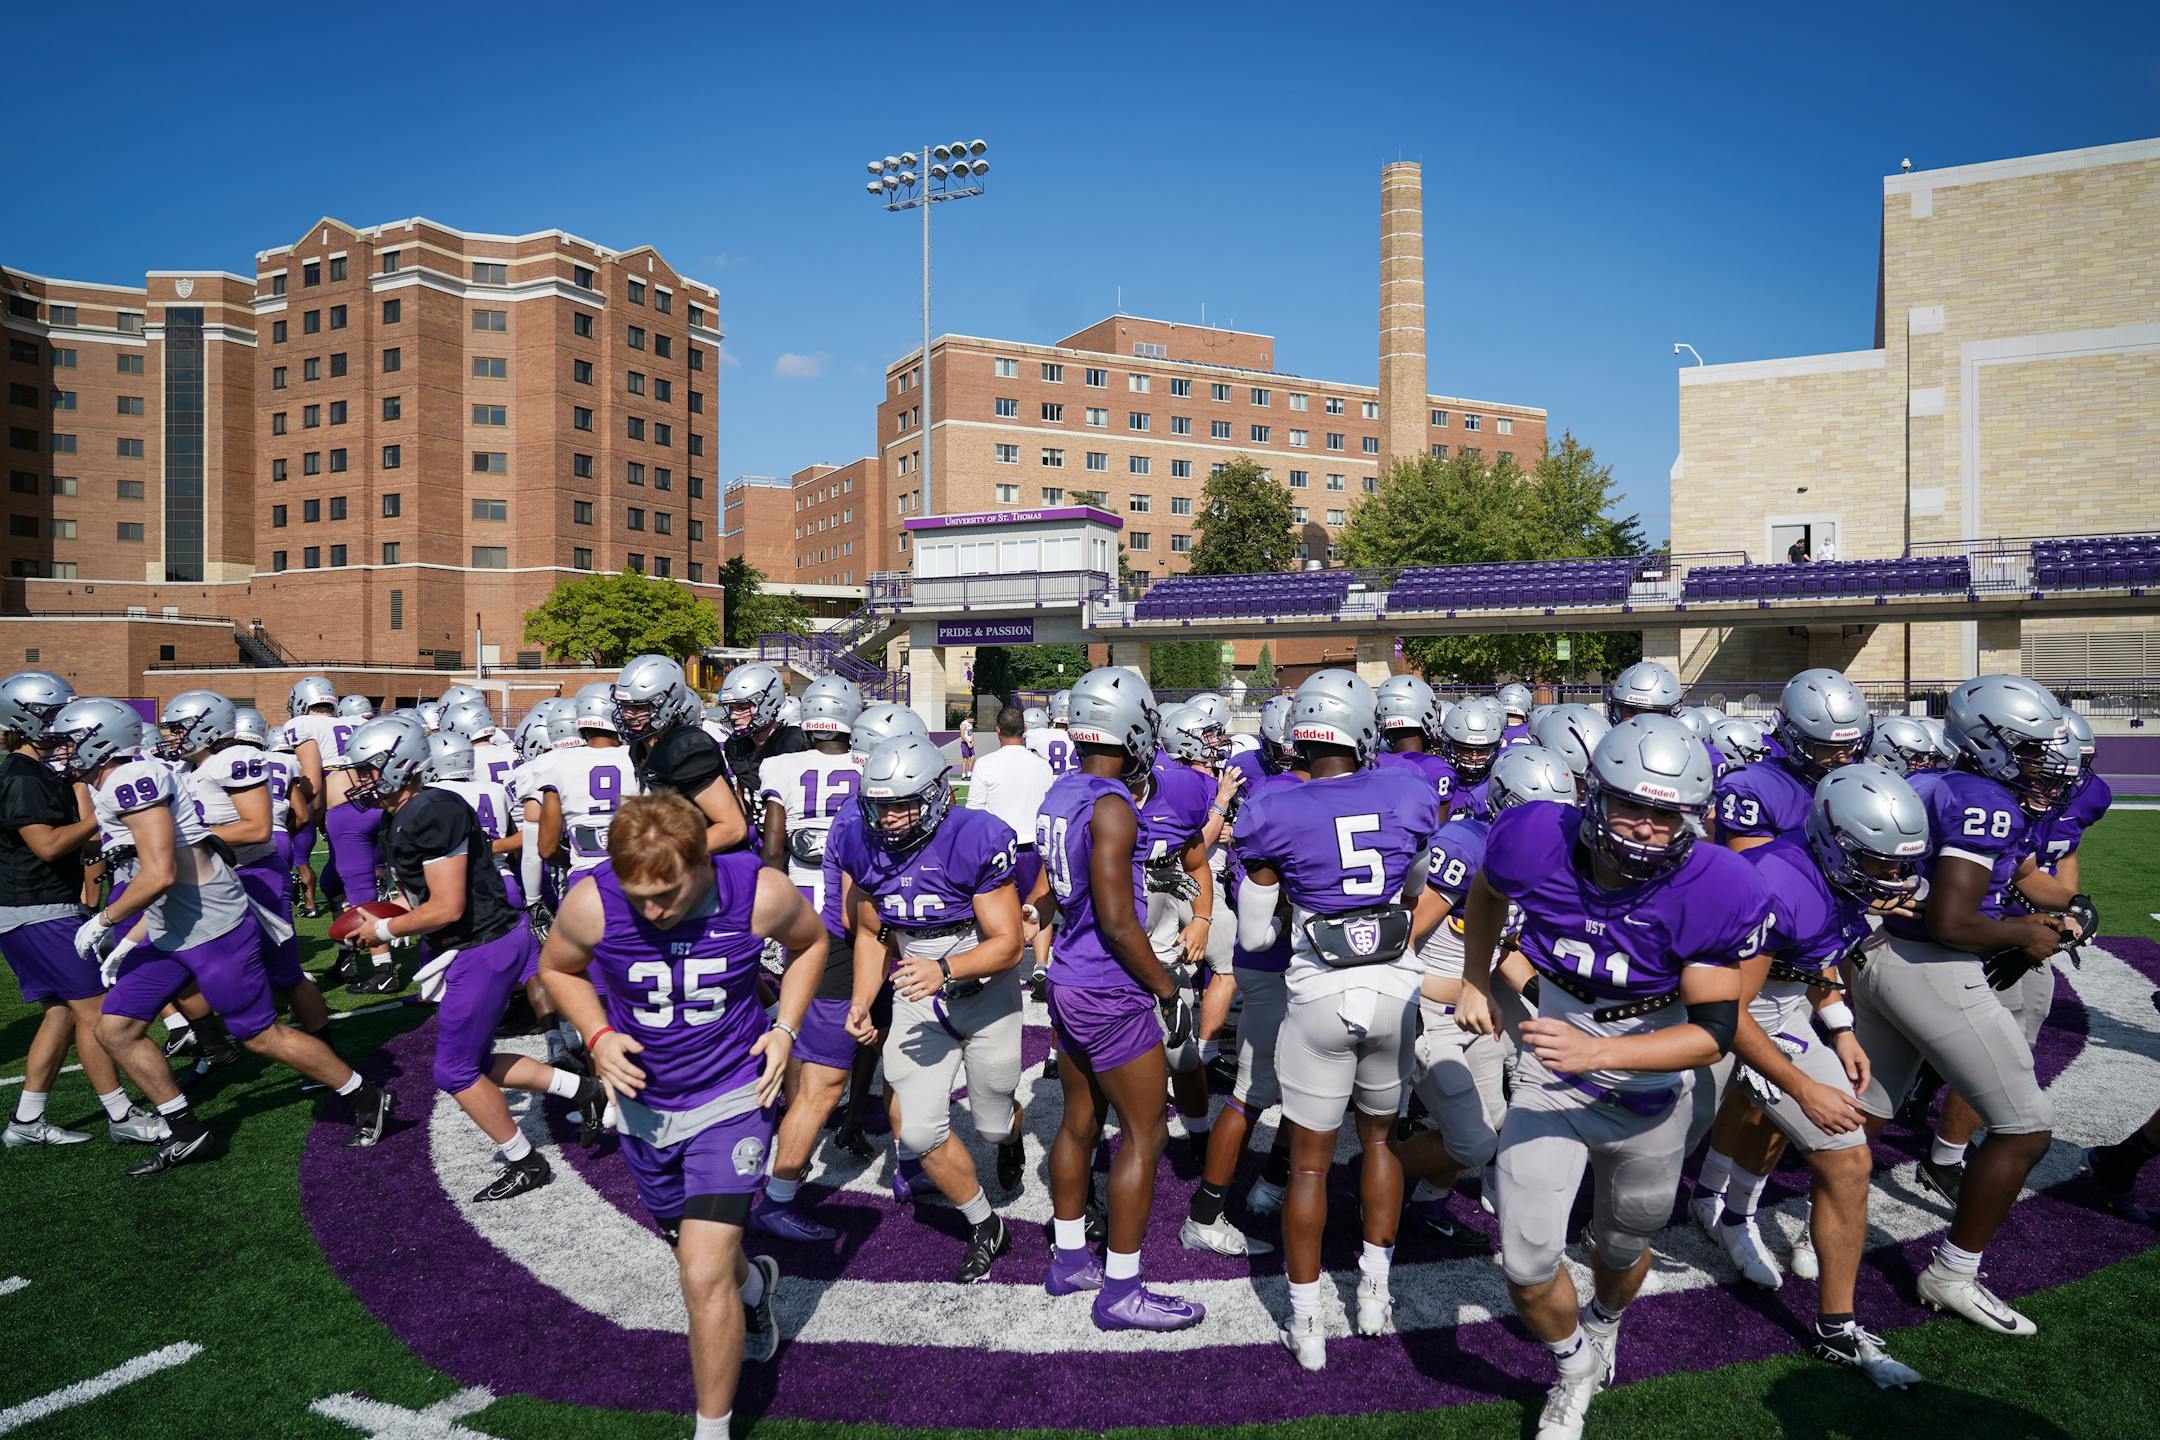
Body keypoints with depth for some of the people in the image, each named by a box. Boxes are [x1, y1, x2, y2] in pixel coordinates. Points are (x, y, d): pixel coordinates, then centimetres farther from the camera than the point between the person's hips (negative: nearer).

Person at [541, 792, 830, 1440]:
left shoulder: (760, 894, -23)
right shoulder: (591, 905, -22)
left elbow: (809, 942, 1)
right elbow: (559, 968, 2)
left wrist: (785, 1028, -10)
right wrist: (598, 1037, -14)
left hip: (731, 1100, -3)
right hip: (645, 1105, 3)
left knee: (703, 1277, -12)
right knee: (701, 1255, 22)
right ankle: (754, 1283, 57)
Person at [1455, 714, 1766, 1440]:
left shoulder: (1714, 894, -27)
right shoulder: (1536, 842, -24)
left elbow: (1712, 1032, -25)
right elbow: (1487, 890, 2)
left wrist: (1595, 1051, -39)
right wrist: (1475, 982, 9)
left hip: (1650, 1099, 0)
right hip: (1550, 1085, 0)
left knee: (1621, 1247, 24)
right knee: (1526, 1270, -2)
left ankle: (1603, 1325, 61)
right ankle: (1575, 1368, 32)